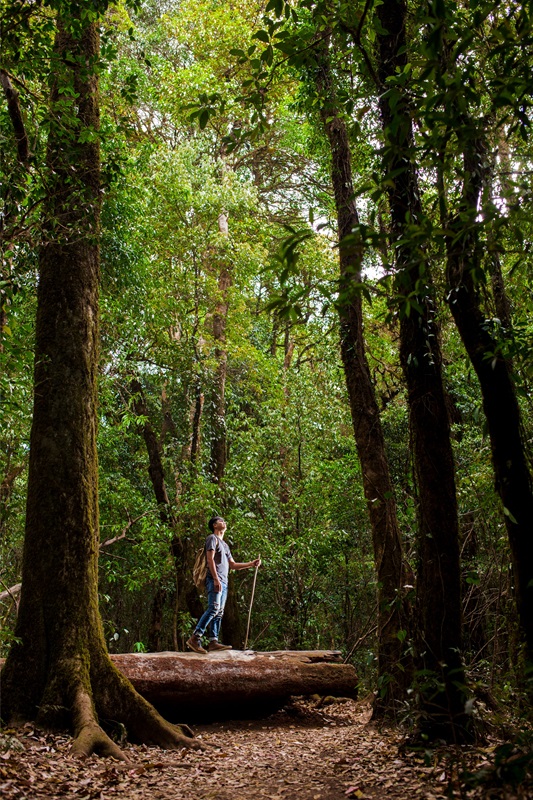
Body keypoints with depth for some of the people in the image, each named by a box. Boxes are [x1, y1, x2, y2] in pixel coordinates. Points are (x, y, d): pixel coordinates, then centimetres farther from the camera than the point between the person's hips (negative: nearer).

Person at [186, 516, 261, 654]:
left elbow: (233, 565, 27)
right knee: (213, 608, -20)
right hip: (214, 580, -9)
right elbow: (210, 559, -10)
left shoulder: (224, 544, 29)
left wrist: (251, 564, 19)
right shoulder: (212, 538, 2)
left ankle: (213, 642, -2)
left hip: (223, 582, 9)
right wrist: (216, 579, -19)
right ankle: (195, 638, -22)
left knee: (219, 612, 2)